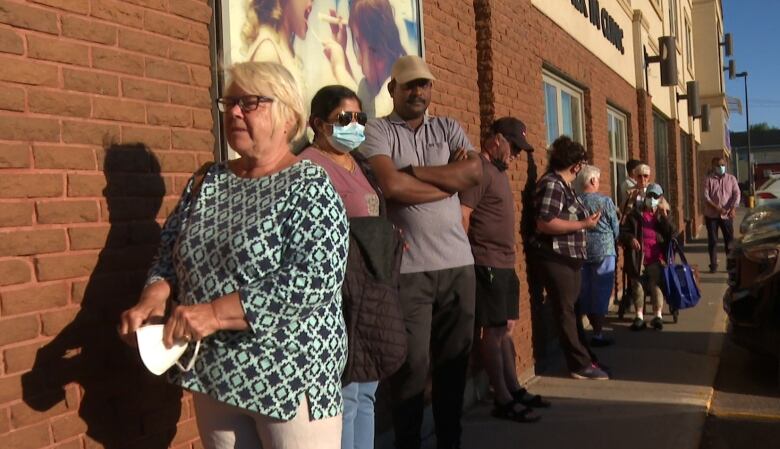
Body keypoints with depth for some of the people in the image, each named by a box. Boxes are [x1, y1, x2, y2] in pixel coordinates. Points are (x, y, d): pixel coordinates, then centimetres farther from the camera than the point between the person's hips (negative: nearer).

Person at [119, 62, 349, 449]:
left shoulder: (309, 188, -11)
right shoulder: (207, 182, 7)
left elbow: (316, 280, -22)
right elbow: (169, 254, 12)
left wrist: (216, 312, -24)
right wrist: (154, 298, -10)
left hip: (290, 377, -5)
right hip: (214, 373, 6)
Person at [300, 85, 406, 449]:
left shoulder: (359, 164, 17)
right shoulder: (311, 166, -12)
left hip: (373, 294, 9)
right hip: (341, 296, -9)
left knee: (366, 394, 16)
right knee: (342, 396, -3)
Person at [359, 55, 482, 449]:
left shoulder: (448, 128, 15)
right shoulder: (378, 130, 0)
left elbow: (475, 172, -2)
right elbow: (392, 186, -16)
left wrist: (415, 171, -8)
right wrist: (449, 180, -5)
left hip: (458, 263, 5)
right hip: (408, 267, -5)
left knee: (455, 360, 13)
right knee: (412, 364, 0)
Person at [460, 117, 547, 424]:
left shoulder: (499, 171, 17)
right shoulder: (479, 169, -13)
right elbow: (461, 217, -19)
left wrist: (507, 261, 16)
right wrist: (467, 261, -18)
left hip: (505, 264, 10)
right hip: (487, 265, -10)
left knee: (506, 328, 15)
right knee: (494, 330, -2)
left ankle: (514, 390, 26)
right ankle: (502, 400, 6)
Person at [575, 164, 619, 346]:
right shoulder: (605, 201, -9)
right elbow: (616, 229, -1)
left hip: (581, 252, 4)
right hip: (603, 251, -4)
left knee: (586, 293, 13)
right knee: (601, 293, 3)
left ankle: (596, 330, 23)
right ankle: (598, 335, 6)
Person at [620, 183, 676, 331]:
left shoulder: (663, 214, 19)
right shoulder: (635, 213, 16)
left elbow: (672, 234, 6)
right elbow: (623, 230, 11)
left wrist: (665, 217, -5)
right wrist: (630, 238, -10)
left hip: (656, 256, 0)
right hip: (638, 255, 0)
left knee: (655, 282, -17)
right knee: (637, 282, -13)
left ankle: (658, 315, -16)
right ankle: (639, 316, -11)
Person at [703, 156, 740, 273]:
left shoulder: (731, 178, 6)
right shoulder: (708, 179, -1)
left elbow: (736, 194, -3)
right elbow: (706, 196, -9)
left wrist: (733, 208, -19)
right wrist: (717, 208, -20)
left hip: (727, 215, 1)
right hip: (712, 215, -1)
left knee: (729, 240, 4)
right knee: (712, 241, 2)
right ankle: (713, 265, 11)